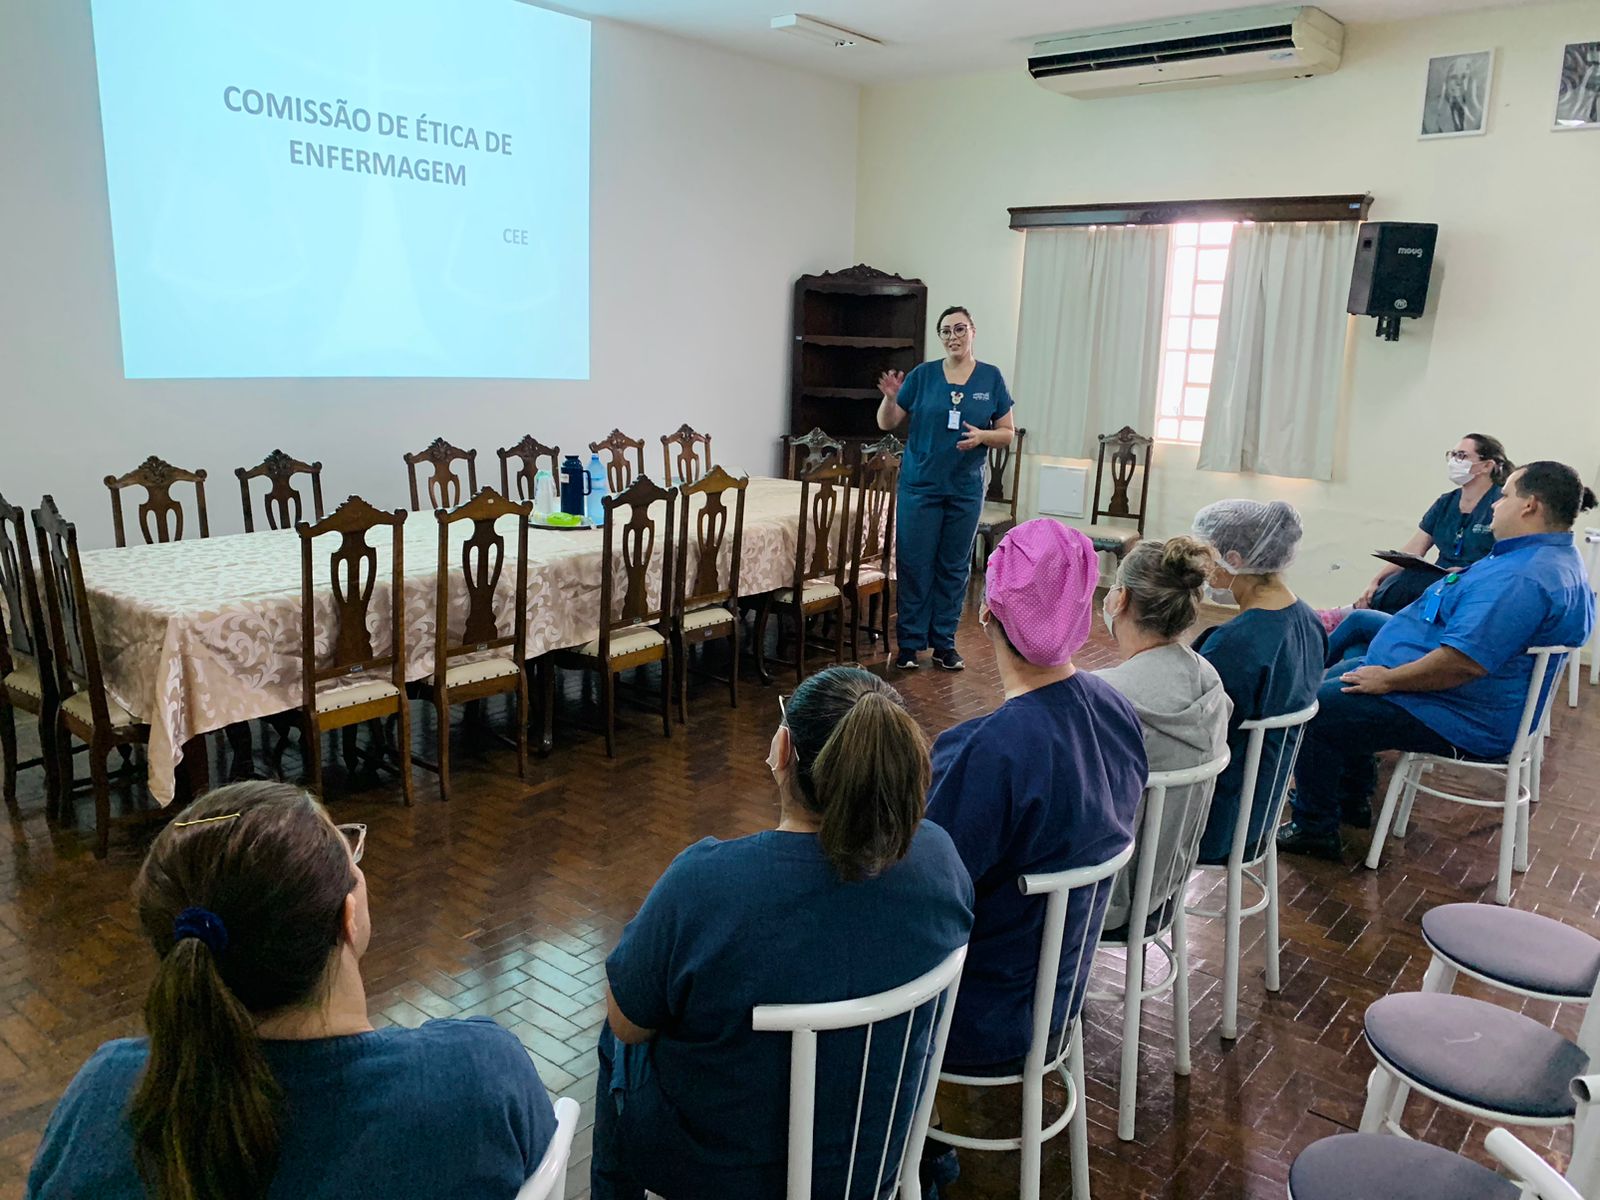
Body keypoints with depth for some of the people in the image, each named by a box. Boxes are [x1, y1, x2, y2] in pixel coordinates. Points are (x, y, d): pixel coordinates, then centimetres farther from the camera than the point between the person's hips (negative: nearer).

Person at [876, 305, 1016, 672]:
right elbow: (886, 423, 3)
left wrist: (982, 436, -16)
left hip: (965, 488, 1)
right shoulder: (923, 375, 0)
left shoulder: (991, 377, 3)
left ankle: (944, 642, 18)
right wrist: (890, 397, -17)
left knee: (954, 566, 8)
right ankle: (909, 642, 10)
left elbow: (1008, 433, 4)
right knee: (914, 564, 0)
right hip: (920, 486, -1)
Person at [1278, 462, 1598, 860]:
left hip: (1456, 722, -12)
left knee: (1315, 710, -13)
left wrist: (1388, 679, -24)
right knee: (1336, 676, 22)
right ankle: (1352, 796, 32)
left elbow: (1464, 662, -35)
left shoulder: (1523, 578, -29)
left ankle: (1314, 830, 2)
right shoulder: (1554, 559, 10)